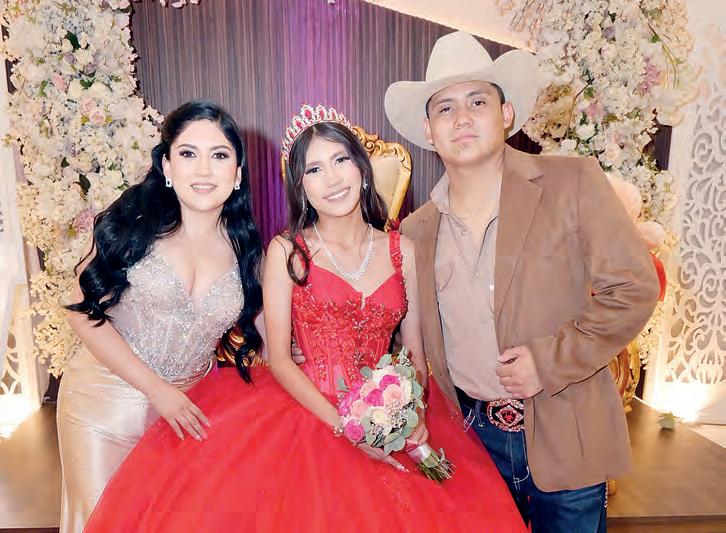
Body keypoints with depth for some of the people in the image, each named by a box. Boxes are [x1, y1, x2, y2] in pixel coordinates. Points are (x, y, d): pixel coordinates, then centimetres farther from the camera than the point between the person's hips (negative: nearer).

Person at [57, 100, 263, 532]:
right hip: (105, 396, -2)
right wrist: (157, 389, -14)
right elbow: (85, 313, -11)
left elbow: (261, 338, 2)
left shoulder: (244, 248, -4)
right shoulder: (134, 222, -12)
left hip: (188, 409, 2)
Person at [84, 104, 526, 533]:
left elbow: (416, 352, 6)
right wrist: (344, 426, -14)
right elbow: (279, 358, -5)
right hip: (306, 415, -2)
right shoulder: (286, 252, -2)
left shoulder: (402, 251, 5)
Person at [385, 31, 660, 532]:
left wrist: (552, 361, -19)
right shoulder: (417, 231, 0)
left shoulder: (573, 184, -11)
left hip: (564, 439, -2)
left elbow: (634, 288, -11)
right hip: (473, 435, 3)